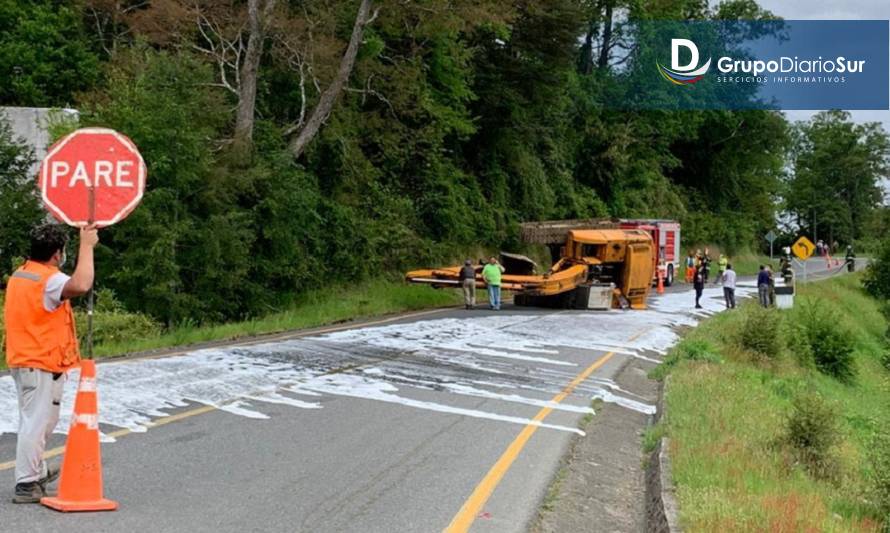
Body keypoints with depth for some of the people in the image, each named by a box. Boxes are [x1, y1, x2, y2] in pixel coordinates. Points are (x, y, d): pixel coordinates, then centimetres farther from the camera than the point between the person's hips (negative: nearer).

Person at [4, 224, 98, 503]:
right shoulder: (49, 280, -20)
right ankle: (26, 485, -2)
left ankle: (37, 472, 35)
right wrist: (87, 246, -30)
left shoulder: (19, 275, 11)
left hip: (23, 361, 10)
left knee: (35, 421, 21)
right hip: (42, 365, -10)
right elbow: (81, 284, -39)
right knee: (36, 423, -5)